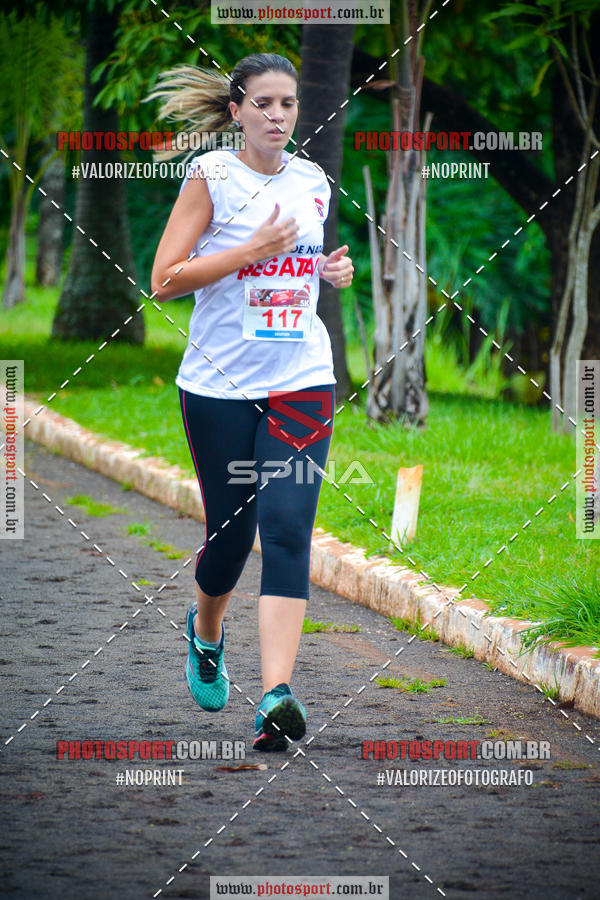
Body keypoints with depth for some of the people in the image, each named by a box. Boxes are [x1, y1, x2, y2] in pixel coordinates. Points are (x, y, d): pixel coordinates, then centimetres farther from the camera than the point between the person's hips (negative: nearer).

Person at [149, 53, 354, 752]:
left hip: (302, 381, 2)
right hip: (219, 383, -2)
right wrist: (253, 249, -17)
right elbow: (165, 280, -10)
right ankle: (205, 631, 42)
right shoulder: (211, 176, -5)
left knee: (287, 529, -13)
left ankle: (276, 697, -21)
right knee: (229, 530, 7)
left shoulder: (312, 182, 10)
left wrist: (335, 271, 5)